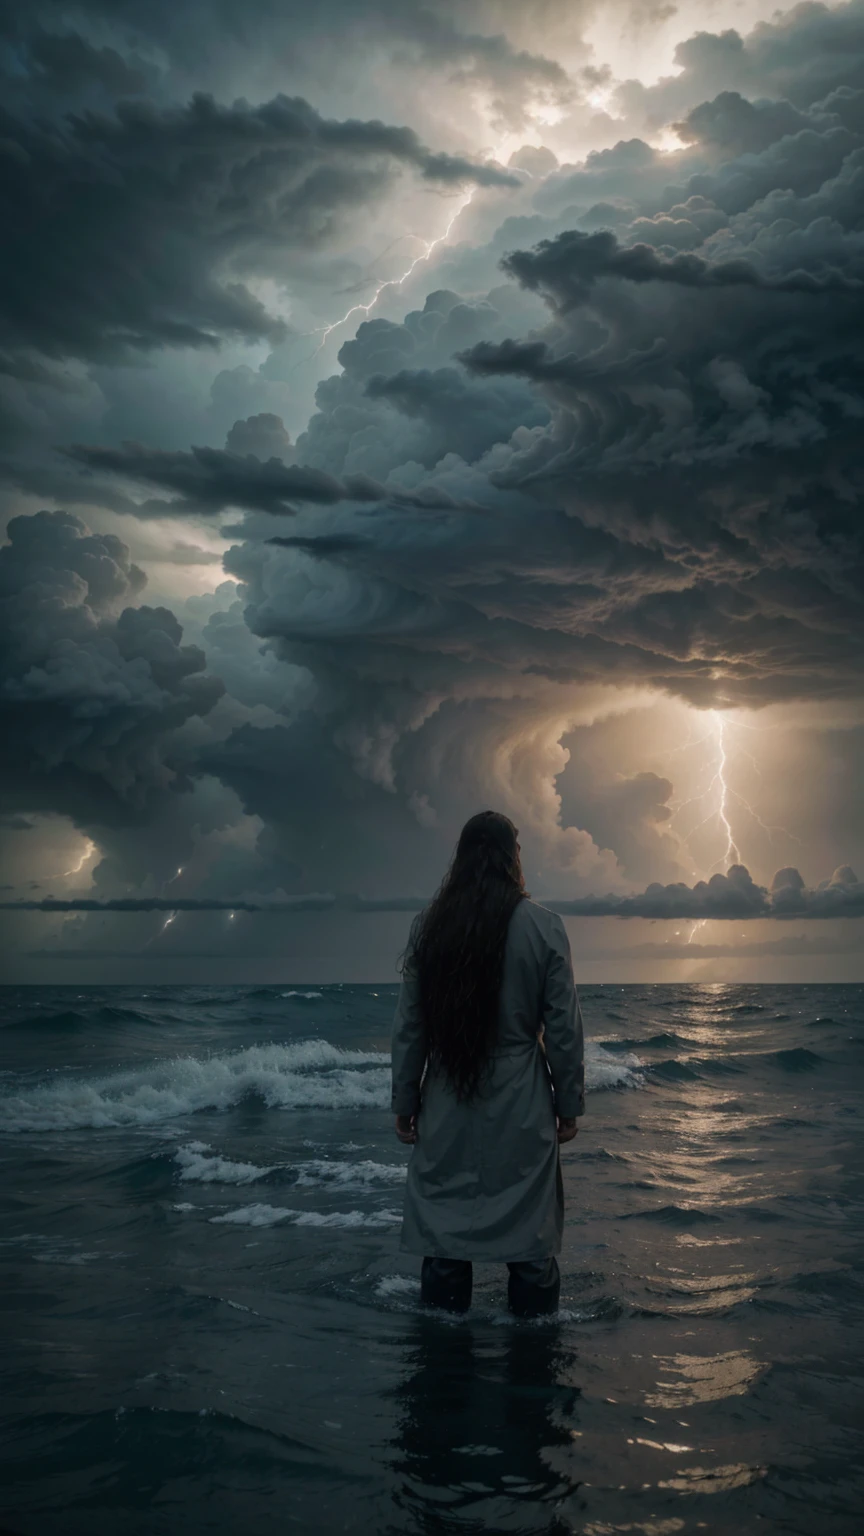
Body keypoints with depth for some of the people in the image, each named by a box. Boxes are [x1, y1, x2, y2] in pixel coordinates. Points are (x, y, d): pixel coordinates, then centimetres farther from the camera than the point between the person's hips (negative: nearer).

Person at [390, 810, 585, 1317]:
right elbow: (563, 1028, -5)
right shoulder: (543, 927, -7)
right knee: (531, 1236, 8)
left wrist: (405, 1103, 11)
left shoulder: (429, 926, -1)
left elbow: (408, 1028, 2)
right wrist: (570, 1104, 5)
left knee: (443, 1234, 10)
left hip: (446, 1108, 2)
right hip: (521, 1109, -2)